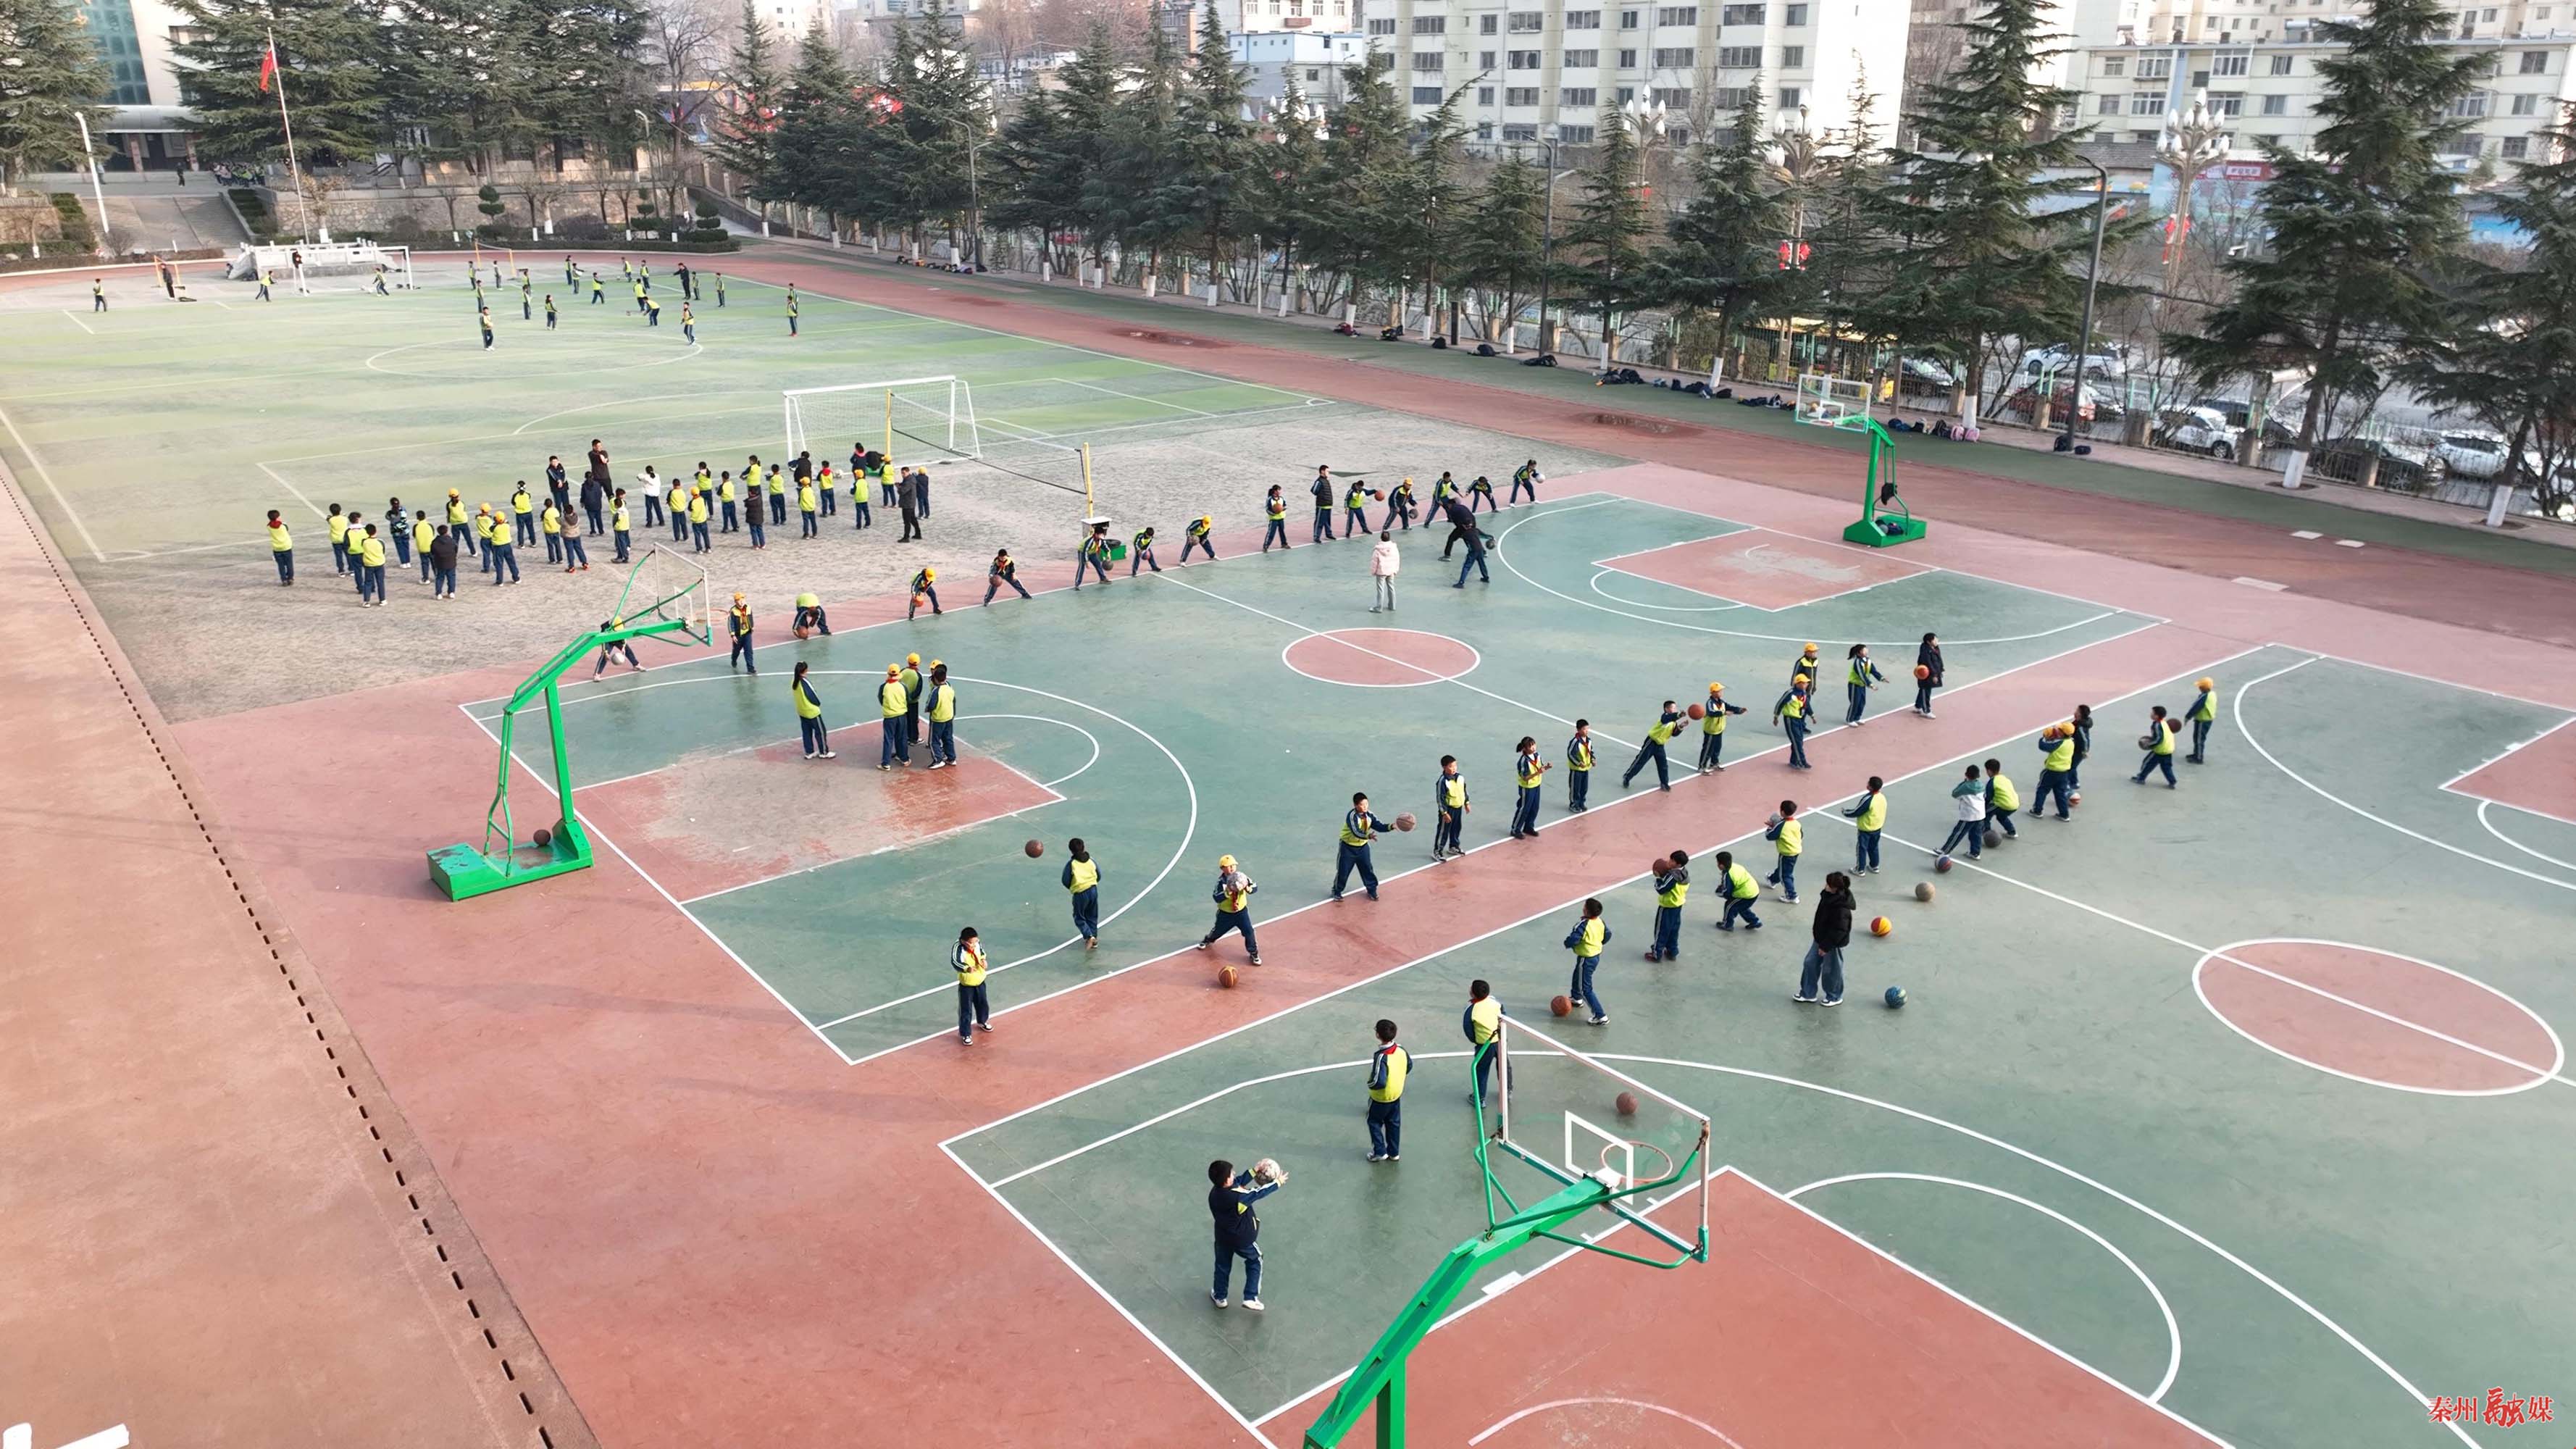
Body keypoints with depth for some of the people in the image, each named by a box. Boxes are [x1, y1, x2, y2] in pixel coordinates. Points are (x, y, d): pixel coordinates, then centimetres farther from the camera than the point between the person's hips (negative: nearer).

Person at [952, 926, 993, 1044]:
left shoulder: (977, 943, -14)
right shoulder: (959, 949, -32)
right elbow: (955, 962, -49)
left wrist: (984, 959, -6)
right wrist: (967, 968, -64)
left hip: (980, 981, 6)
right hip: (966, 985, -6)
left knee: (983, 1004, 25)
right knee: (966, 1010, 1)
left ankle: (982, 1022, 53)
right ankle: (965, 1034, 17)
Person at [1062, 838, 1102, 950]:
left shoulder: (1071, 864, -10)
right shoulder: (1091, 861, 2)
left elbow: (1066, 881, -7)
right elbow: (1098, 877, 9)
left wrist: (1071, 888, 12)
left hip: (1080, 894, -4)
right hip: (1093, 891, 4)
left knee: (1079, 918, 11)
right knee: (1092, 917, 19)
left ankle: (1089, 936, -11)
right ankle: (1094, 940, 21)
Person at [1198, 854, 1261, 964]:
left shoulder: (1241, 877, -13)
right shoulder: (1221, 882, -21)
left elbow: (1255, 888, -11)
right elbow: (1216, 898, -31)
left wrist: (1248, 888, -33)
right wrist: (1229, 892, -42)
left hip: (1241, 911, 1)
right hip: (1225, 914, -1)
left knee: (1249, 932, -10)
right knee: (1218, 931, 19)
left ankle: (1254, 953, 8)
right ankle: (1208, 940, 53)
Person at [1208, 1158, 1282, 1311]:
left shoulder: (1215, 1192, -16)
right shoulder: (1238, 1196, -36)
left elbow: (1240, 1181, -3)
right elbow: (1259, 1193, -21)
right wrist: (1278, 1183, -7)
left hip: (1223, 1237, 5)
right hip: (1243, 1238, -5)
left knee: (1223, 1266, 26)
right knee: (1254, 1261, 23)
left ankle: (1219, 1297, 43)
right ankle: (1251, 1298, 23)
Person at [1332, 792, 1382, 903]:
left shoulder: (1369, 816, -9)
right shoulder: (1352, 816, -28)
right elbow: (1356, 832, -38)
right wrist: (1368, 836, -52)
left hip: (1362, 847, 5)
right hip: (1348, 847, -5)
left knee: (1368, 868, 8)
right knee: (1343, 871, 5)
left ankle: (1372, 890, 24)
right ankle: (1337, 891, 23)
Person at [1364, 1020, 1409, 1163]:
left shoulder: (1381, 1057, -35)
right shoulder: (1401, 1051, -13)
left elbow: (1378, 1082, -36)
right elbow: (1409, 1066, 6)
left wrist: (1370, 1084, -15)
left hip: (1381, 1099, -6)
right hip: (1397, 1095, 6)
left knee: (1374, 1122, 18)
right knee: (1394, 1124, 21)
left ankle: (1380, 1152, 22)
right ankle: (1394, 1153, 32)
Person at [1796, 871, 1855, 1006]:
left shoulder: (1841, 908, -34)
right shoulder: (1830, 897, -7)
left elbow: (1839, 931, -28)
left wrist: (1826, 946, -21)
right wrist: (1816, 929, 21)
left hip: (1833, 943, -9)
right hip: (1821, 938, 9)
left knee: (1831, 969, 11)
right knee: (1810, 963, 16)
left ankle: (1834, 997, 34)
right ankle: (1808, 993, 30)